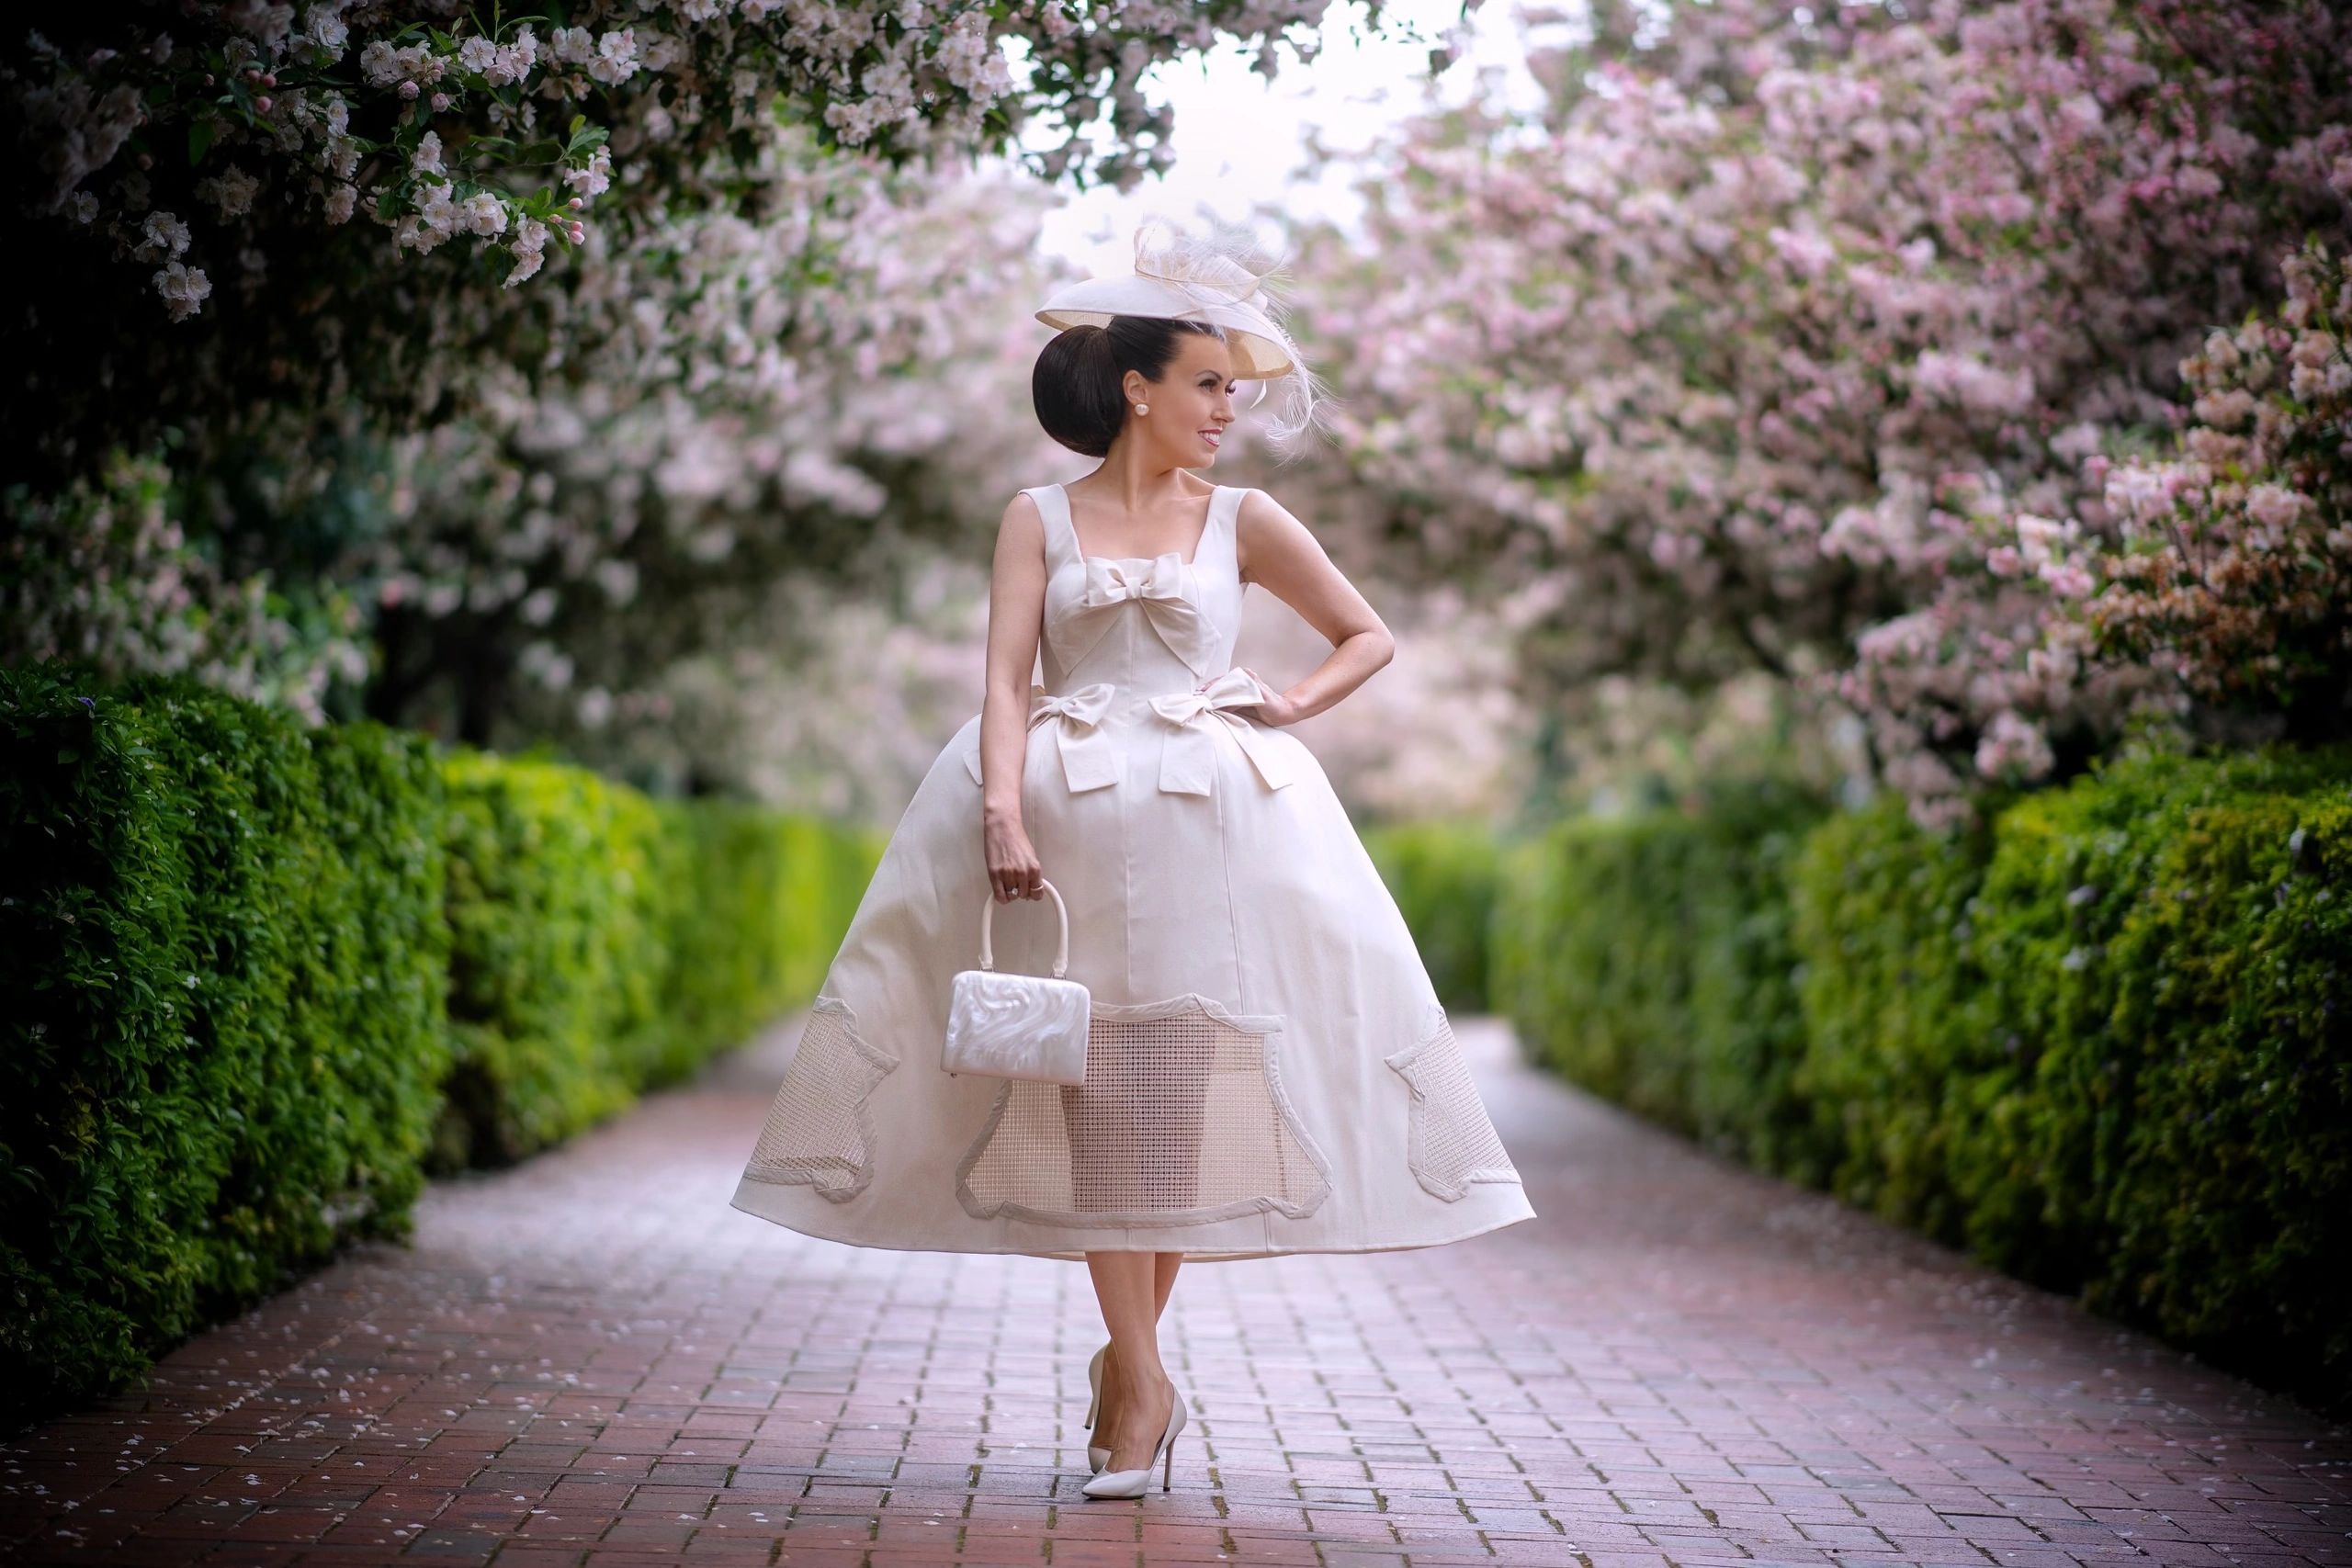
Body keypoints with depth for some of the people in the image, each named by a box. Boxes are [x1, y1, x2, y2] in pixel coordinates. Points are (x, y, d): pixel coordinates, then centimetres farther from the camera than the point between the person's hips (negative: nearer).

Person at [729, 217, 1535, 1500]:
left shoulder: (1242, 522, 10)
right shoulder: (1040, 520, 8)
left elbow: (1369, 637, 19)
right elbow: (1005, 681, -3)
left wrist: (1293, 706, 1)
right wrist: (1004, 816, -17)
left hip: (1211, 824, 1)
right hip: (1068, 821, -1)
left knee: (1184, 1082, -3)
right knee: (1091, 1086, -6)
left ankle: (1129, 1362, 11)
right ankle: (1141, 1380, -3)